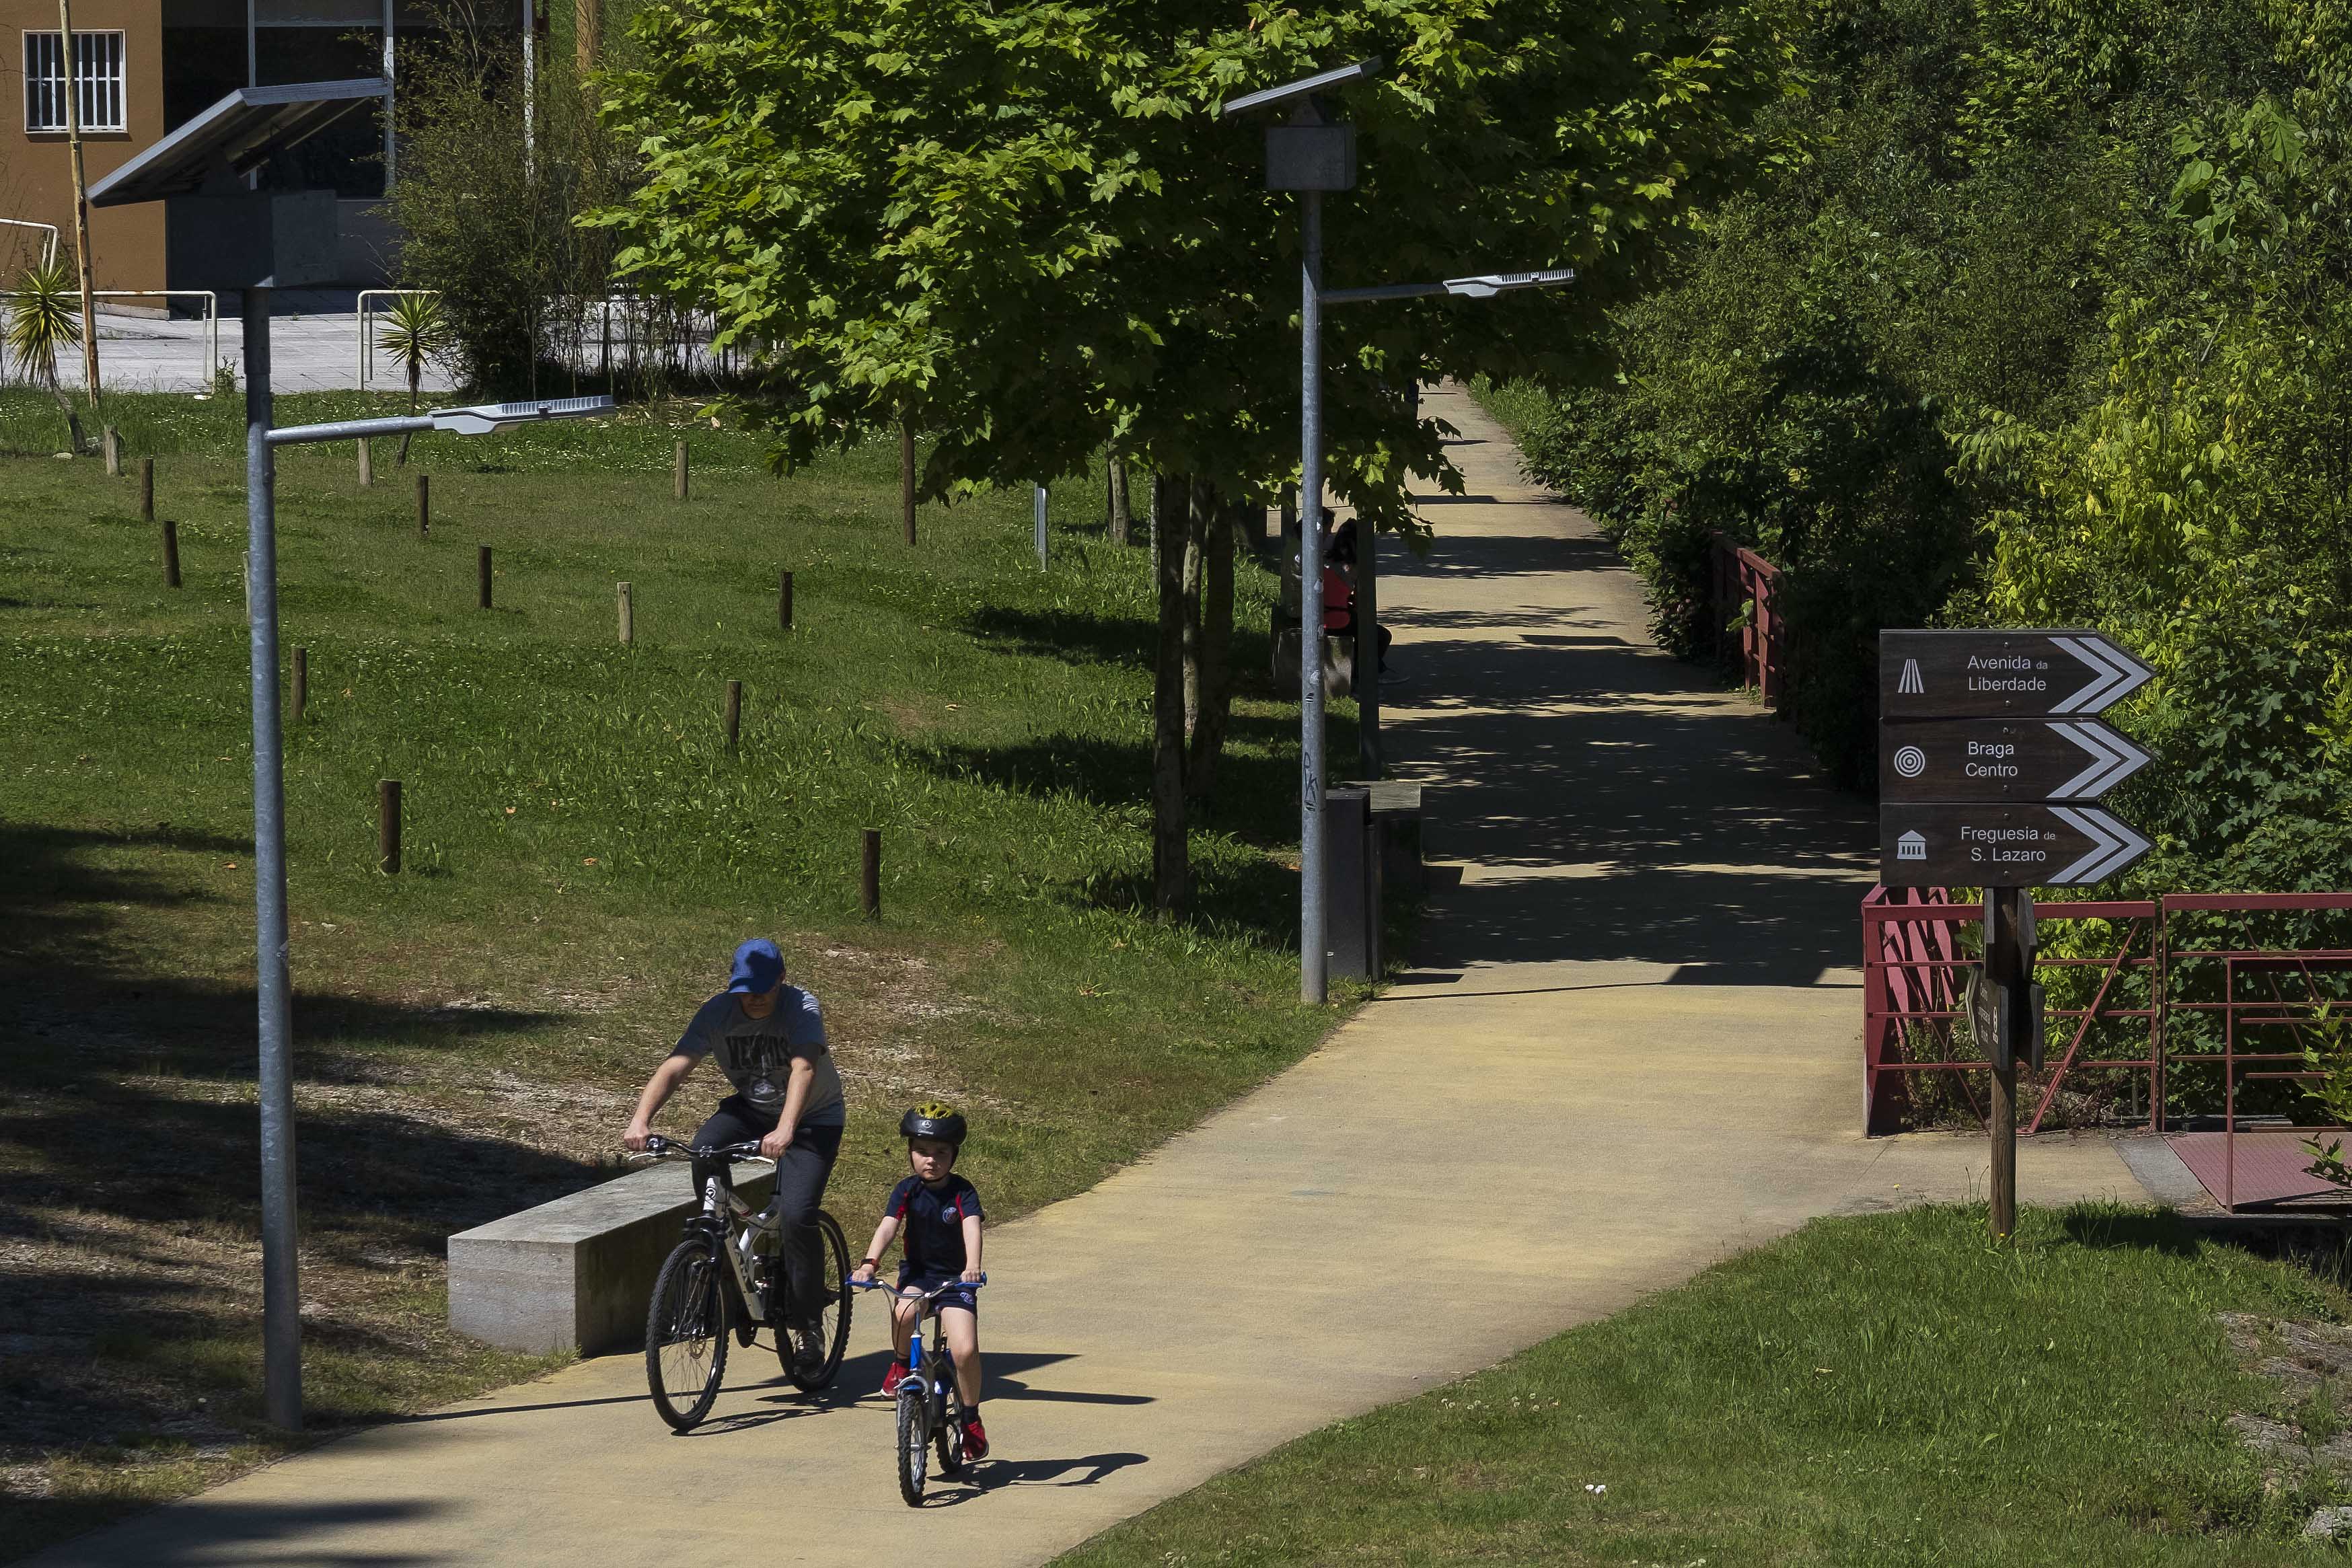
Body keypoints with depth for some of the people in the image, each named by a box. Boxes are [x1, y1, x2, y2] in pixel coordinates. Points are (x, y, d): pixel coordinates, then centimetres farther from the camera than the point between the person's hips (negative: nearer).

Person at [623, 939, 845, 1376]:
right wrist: (640, 1121, -42)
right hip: (751, 1107, 3)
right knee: (702, 1157, -29)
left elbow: (803, 1069, -41)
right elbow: (674, 1067, -24)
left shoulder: (801, 1008, -25)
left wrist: (784, 1131, -58)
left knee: (795, 1216, -21)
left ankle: (807, 1327, -3)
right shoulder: (718, 1012, -16)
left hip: (812, 1117, -3)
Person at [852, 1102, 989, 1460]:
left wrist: (973, 1265, -47)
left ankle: (972, 1420, 4)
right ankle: (900, 1364, -3)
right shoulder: (907, 1191, -6)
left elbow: (972, 1227, -27)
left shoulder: (962, 1192, -11)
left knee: (965, 1351, -19)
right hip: (916, 1272, 1)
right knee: (903, 1312, -35)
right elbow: (888, 1227, -19)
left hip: (955, 1278, -1)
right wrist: (870, 1262, -38)